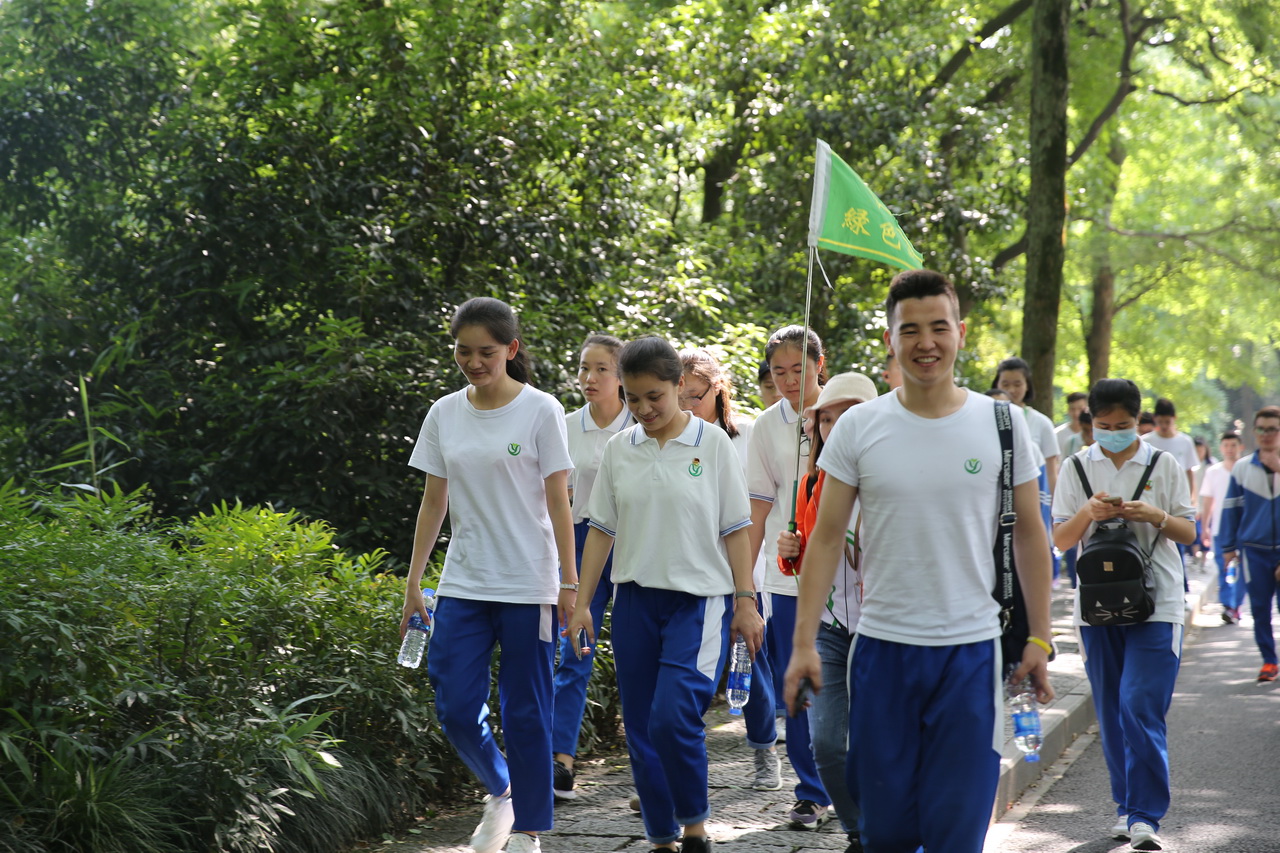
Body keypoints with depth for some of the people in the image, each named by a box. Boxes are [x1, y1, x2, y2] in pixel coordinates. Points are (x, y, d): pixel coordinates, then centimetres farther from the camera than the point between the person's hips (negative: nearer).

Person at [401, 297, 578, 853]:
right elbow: (434, 503, 10)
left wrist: (569, 583, -8)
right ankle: (500, 792, 26)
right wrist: (413, 583, 8)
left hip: (527, 586, -4)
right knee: (455, 709, -1)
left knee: (525, 712, 1)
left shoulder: (540, 411, -5)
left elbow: (558, 502, -5)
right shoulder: (444, 414, 6)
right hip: (462, 586, 4)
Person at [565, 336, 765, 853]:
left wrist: (745, 603, -5)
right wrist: (582, 603, 6)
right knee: (641, 728, 5)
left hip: (699, 599, -4)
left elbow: (735, 529, -1)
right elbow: (601, 529, 9)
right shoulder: (619, 449, 6)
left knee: (673, 717, -18)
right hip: (635, 598, 4)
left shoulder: (712, 443, -3)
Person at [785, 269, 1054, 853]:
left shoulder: (1002, 425, 1)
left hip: (971, 651, -1)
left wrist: (1039, 639, 4)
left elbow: (1029, 535, 7)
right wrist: (804, 642, -4)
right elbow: (827, 537, 2)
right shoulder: (858, 428, 0)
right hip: (882, 649, 1)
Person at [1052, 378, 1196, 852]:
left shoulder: (1163, 465, 4)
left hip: (1156, 604, -2)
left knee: (1140, 707, -12)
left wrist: (1157, 517, -14)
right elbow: (1061, 540, 6)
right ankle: (1126, 806, 19)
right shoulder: (1077, 468, 7)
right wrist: (1088, 513, -14)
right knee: (1111, 712, 7)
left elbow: (1189, 533, 5)